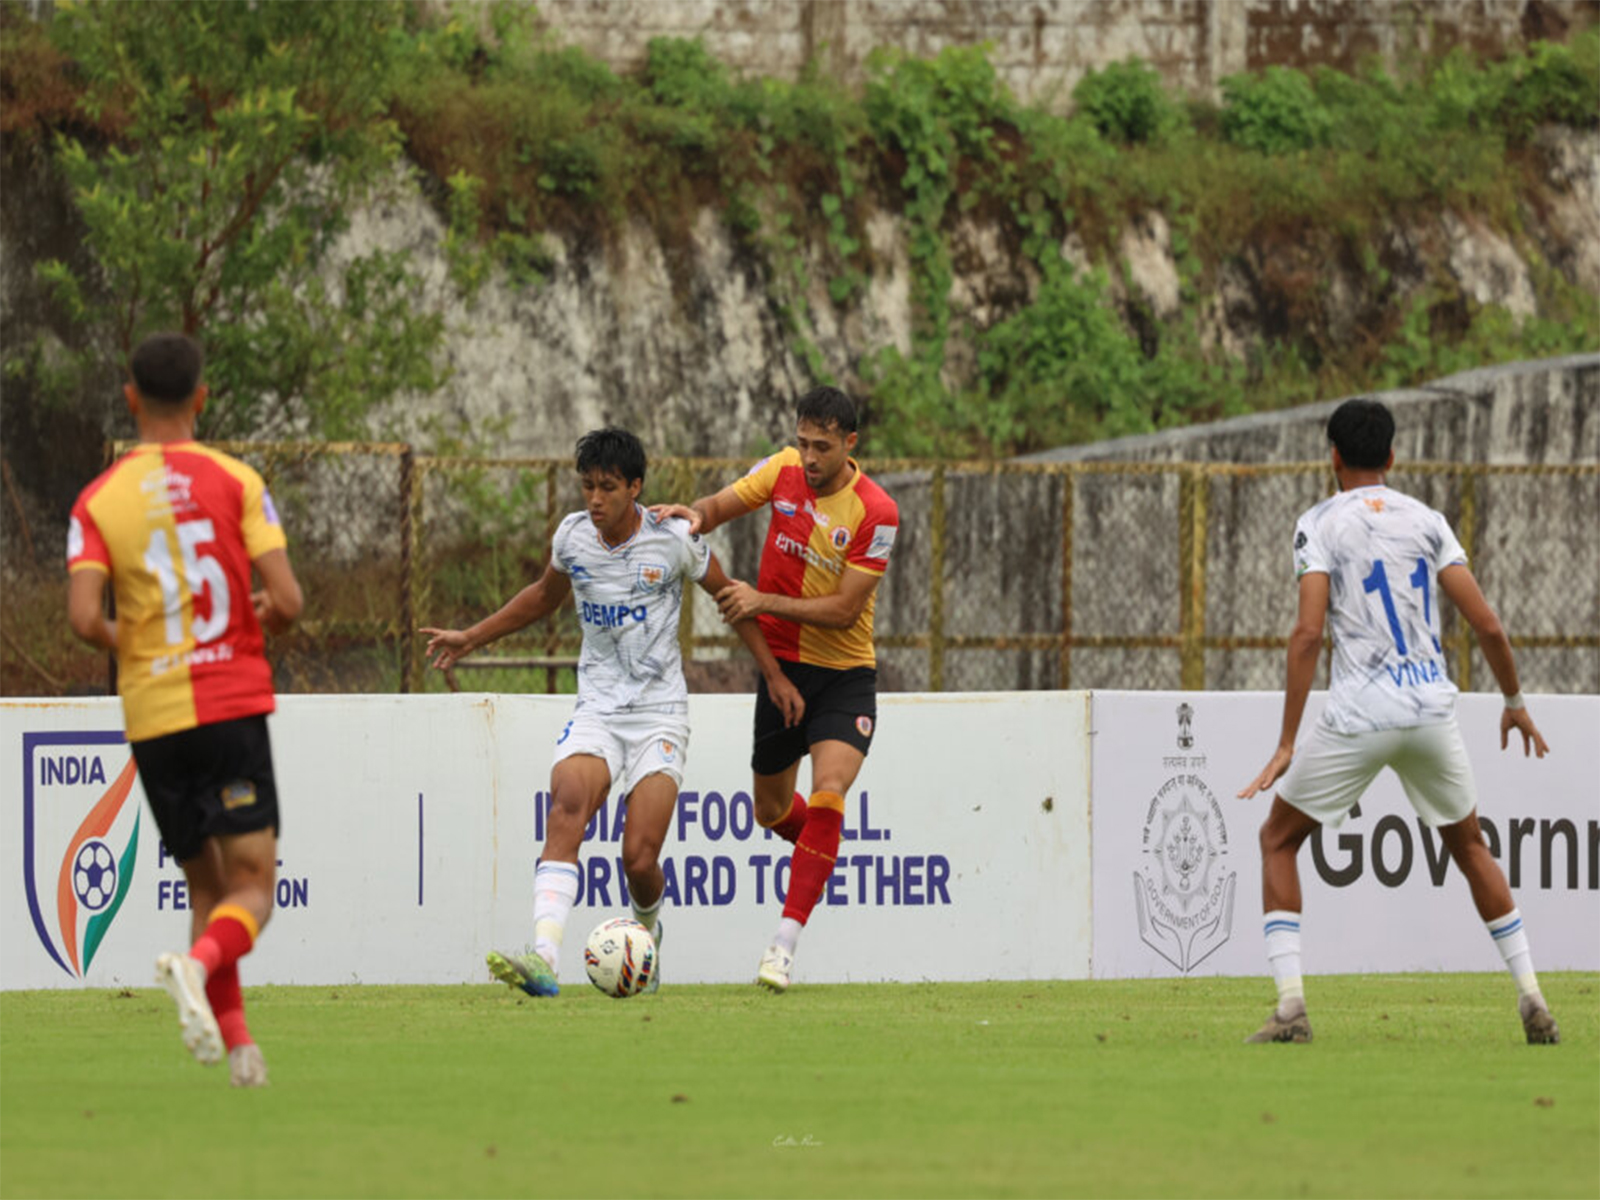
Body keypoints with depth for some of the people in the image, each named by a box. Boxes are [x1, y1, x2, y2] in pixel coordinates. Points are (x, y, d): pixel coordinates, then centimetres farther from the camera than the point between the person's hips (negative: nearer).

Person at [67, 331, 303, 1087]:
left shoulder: (98, 501, 2)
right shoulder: (235, 482, -2)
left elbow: (83, 618, -11)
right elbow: (286, 600, -10)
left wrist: (127, 647, 11)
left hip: (152, 716, 3)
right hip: (233, 705, -3)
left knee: (205, 886, 15)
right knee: (252, 887, -2)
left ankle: (236, 1041, 4)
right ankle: (199, 965, -33)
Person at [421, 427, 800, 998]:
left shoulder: (672, 539, -8)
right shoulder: (572, 535, 2)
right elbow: (545, 595, 24)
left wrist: (775, 676, 10)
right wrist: (471, 638, 24)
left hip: (660, 712, -2)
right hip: (597, 709, 2)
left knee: (640, 859, -13)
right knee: (566, 807, -27)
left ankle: (647, 928, 25)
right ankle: (544, 959, -42)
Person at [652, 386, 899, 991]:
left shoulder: (876, 513, -18)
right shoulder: (784, 470, -6)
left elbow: (845, 610, -19)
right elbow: (721, 505, 6)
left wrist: (762, 600, -24)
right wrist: (695, 514, -18)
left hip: (845, 675, -5)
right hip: (781, 665, 5)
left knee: (827, 800, -23)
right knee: (771, 810, 15)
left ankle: (784, 945, -22)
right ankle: (824, 850, 50)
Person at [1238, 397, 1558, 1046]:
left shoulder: (1321, 523, -1)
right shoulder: (1426, 521, 9)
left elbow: (1307, 634, -12)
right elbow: (1487, 625, 3)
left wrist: (1287, 743, -12)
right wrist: (1515, 702, 20)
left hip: (1359, 716, -3)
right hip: (1433, 710, 3)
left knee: (1278, 840, 13)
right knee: (1469, 845, 23)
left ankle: (1290, 1004, -2)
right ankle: (1531, 998, 15)